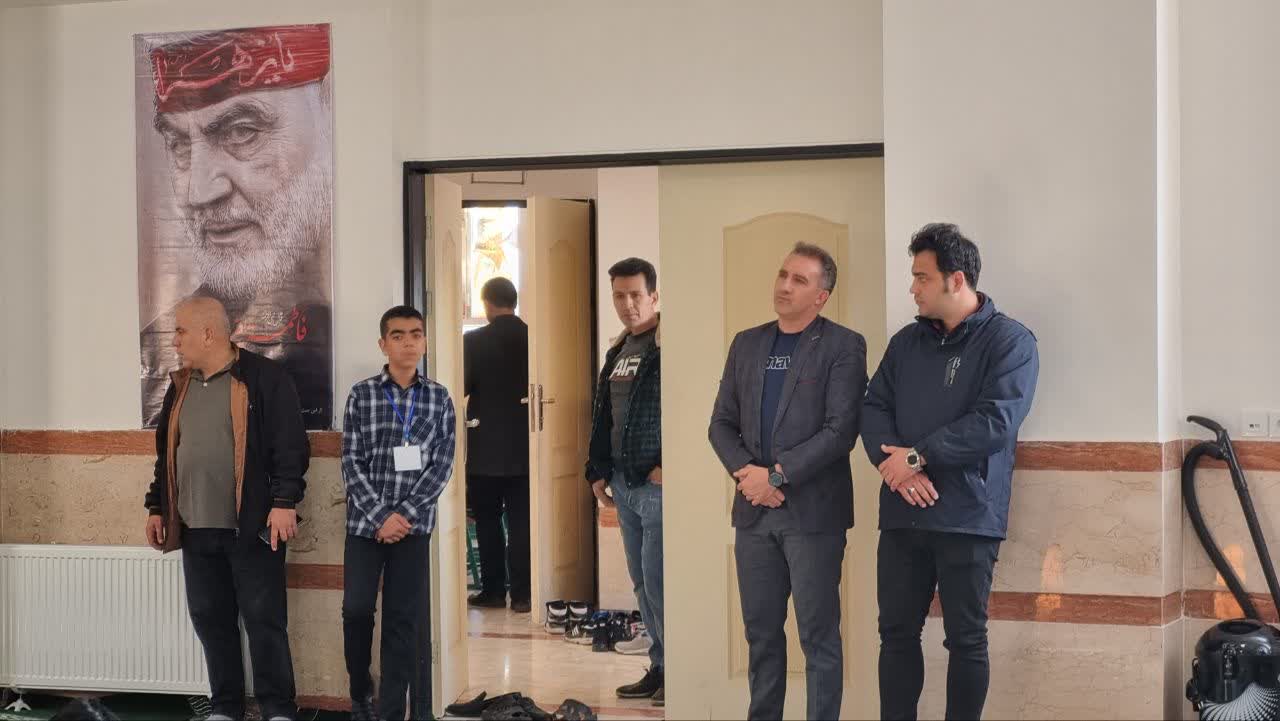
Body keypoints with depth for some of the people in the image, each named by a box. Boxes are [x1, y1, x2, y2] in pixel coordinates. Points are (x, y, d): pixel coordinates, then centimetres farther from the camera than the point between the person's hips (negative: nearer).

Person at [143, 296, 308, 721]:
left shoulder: (263, 378, -6)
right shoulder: (180, 386, 15)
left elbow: (290, 445, -10)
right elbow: (166, 453, 22)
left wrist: (283, 501, -17)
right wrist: (156, 507, 18)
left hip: (252, 526, -6)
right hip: (195, 528, 6)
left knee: (264, 619, -2)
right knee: (210, 619, 10)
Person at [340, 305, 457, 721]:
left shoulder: (439, 398, 3)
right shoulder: (362, 395, -1)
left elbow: (442, 465, -2)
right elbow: (352, 463, -5)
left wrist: (403, 513, -12)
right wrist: (380, 516, -13)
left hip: (414, 522, 1)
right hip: (366, 521, -1)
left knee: (402, 618, 2)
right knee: (356, 609, 0)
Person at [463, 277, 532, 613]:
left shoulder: (474, 341, -10)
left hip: (486, 447, -2)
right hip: (525, 446, 2)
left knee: (488, 521, 9)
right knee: (521, 521, 5)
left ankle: (493, 591, 11)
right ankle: (522, 594, 5)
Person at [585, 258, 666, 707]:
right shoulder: (618, 351, 15)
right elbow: (603, 415, 22)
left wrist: (671, 466, -19)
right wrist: (598, 471, 18)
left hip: (659, 484, -8)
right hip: (624, 485, 8)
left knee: (658, 583, -7)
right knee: (642, 583, 13)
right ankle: (660, 667, 22)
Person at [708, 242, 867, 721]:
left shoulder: (842, 347, -5)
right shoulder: (747, 344, 13)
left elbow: (841, 429, -13)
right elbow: (722, 422, 12)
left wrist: (776, 475, -14)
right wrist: (746, 473, -6)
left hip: (813, 511, -5)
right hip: (753, 510, 5)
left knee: (818, 635, 0)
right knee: (761, 631, 11)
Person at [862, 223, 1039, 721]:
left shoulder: (1009, 340, -5)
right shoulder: (906, 341, 13)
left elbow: (994, 422, -16)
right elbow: (874, 409, 7)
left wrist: (917, 457, -14)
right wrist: (895, 466, -12)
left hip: (967, 516, -5)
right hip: (902, 513, 5)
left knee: (966, 639, 3)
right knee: (897, 632, 8)